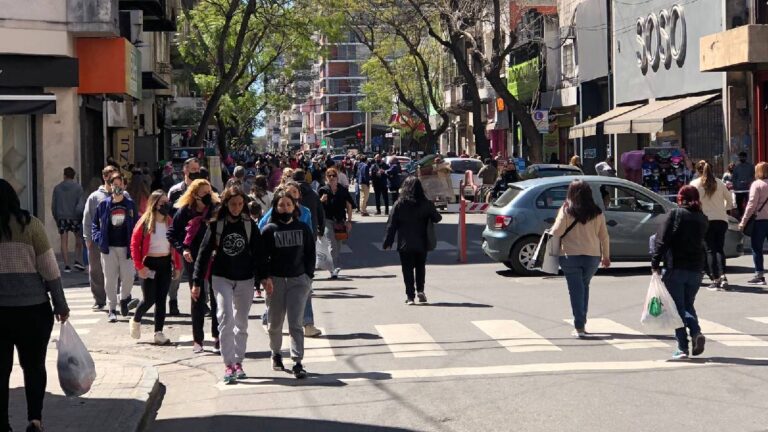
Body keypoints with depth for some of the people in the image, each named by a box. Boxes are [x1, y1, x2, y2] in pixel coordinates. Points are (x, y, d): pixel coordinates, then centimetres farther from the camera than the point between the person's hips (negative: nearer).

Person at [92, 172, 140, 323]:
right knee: (110, 279, 2)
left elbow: (137, 225, 6)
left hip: (126, 247, 0)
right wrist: (99, 239, -6)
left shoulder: (130, 204, 5)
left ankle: (124, 299, 22)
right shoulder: (104, 205, 3)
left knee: (128, 276, -6)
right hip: (109, 248, 0)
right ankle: (112, 309, 11)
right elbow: (95, 224, 9)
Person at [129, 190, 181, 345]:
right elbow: (134, 244, -9)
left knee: (161, 299, 5)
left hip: (166, 263, 4)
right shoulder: (145, 222, -9)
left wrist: (177, 266, 6)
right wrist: (139, 266, -14)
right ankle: (136, 321, 26)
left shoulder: (170, 222, 5)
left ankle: (159, 333, 10)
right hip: (150, 264, -4)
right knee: (149, 299, -3)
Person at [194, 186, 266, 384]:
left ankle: (238, 362, 19)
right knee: (226, 318, -15)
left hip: (245, 279, 2)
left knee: (241, 322, 9)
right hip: (221, 278, -2)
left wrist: (263, 276, -5)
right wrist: (197, 281, -3)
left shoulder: (250, 225, 1)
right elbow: (205, 252, -1)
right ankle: (228, 364, -13)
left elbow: (258, 253, 3)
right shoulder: (216, 225, -3)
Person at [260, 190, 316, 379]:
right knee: (275, 323, 11)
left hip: (298, 280, 0)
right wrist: (266, 278, -11)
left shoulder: (303, 228, 6)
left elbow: (310, 254, 9)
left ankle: (297, 362, -10)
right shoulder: (269, 230, 0)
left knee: (296, 323, -7)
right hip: (275, 280, 0)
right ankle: (276, 354, 32)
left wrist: (308, 277, 1)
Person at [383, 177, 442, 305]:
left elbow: (391, 225, -5)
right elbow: (437, 218, 3)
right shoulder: (426, 204, -6)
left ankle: (410, 295, 0)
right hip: (422, 244, 1)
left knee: (407, 270, 5)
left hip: (405, 244, -1)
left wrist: (388, 242, 1)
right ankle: (420, 291, 7)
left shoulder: (399, 204, -7)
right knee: (420, 267, 18)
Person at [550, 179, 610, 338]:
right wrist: (606, 256, 16)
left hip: (570, 255, -3)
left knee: (576, 289, 1)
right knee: (584, 287, 19)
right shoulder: (597, 213, 3)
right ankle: (582, 323, 20)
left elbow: (557, 231, -13)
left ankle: (579, 326, -5)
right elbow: (604, 235, 6)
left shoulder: (566, 211, -7)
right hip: (592, 256, 3)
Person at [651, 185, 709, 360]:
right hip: (696, 268, 4)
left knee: (677, 307, 2)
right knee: (688, 304, 18)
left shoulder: (676, 214, -8)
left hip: (675, 268, -4)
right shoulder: (702, 218, 7)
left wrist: (655, 263, -8)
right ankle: (696, 332, -7)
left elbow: (662, 240, -12)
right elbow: (701, 241, 14)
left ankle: (682, 347, -3)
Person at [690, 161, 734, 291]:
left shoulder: (695, 184, -2)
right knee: (720, 248, 7)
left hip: (706, 220, -3)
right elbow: (730, 200, 13)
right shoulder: (719, 183, 7)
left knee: (710, 250, 2)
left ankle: (715, 279, -3)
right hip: (721, 220, 3)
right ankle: (722, 276, -11)